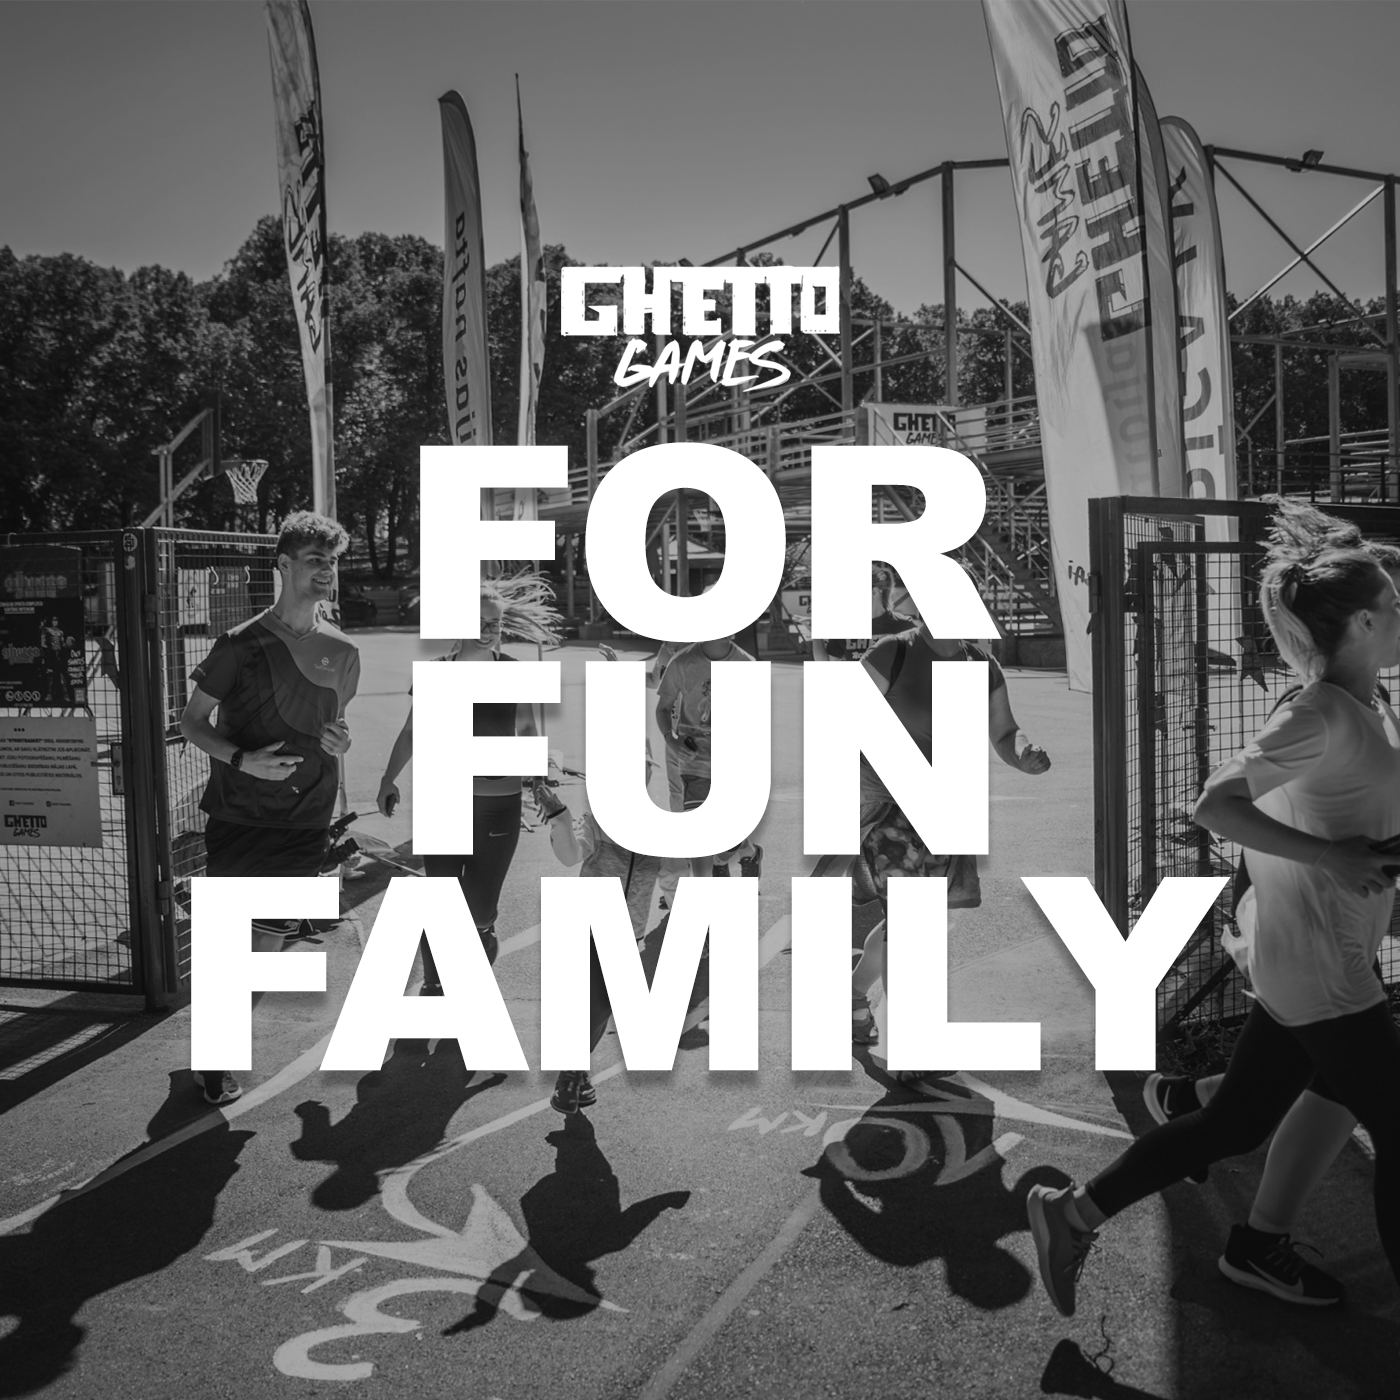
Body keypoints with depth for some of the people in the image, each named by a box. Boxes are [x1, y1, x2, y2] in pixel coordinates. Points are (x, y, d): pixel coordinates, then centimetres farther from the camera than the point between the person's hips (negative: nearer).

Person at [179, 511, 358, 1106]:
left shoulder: (342, 652, 5)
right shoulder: (242, 644, -8)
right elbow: (192, 721, -2)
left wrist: (340, 740, -2)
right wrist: (241, 759, -18)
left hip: (305, 820, 4)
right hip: (238, 816, -4)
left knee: (272, 935, 9)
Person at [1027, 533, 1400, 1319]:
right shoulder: (1323, 716, -18)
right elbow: (1216, 806, -24)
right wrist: (1329, 859, -23)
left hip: (1297, 965, 9)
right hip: (1326, 968, -9)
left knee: (1235, 1122, 14)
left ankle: (1076, 1213, 21)